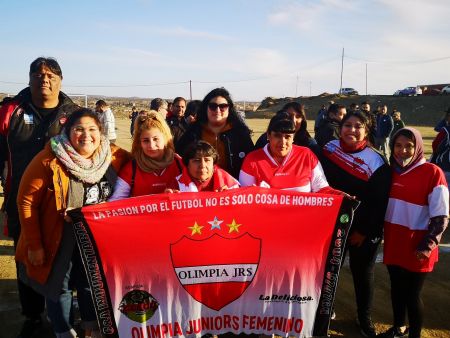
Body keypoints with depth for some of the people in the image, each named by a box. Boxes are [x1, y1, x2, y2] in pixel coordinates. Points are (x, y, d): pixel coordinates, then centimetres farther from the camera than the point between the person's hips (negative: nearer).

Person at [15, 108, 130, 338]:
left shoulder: (113, 156, -11)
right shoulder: (49, 160, -21)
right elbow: (26, 201, -16)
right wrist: (34, 244, -16)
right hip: (58, 240, -3)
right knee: (59, 286, 14)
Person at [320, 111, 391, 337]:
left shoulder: (376, 161, -12)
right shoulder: (328, 150, -4)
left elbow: (380, 200, -11)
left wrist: (364, 231, -11)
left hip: (364, 230, -2)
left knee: (363, 274, 12)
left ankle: (365, 319, 34)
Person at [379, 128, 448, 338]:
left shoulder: (432, 173, -12)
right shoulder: (391, 171, 4)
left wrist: (428, 245, -15)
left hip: (416, 247, -5)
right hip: (393, 243, 5)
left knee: (412, 294, 5)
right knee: (396, 288, 18)